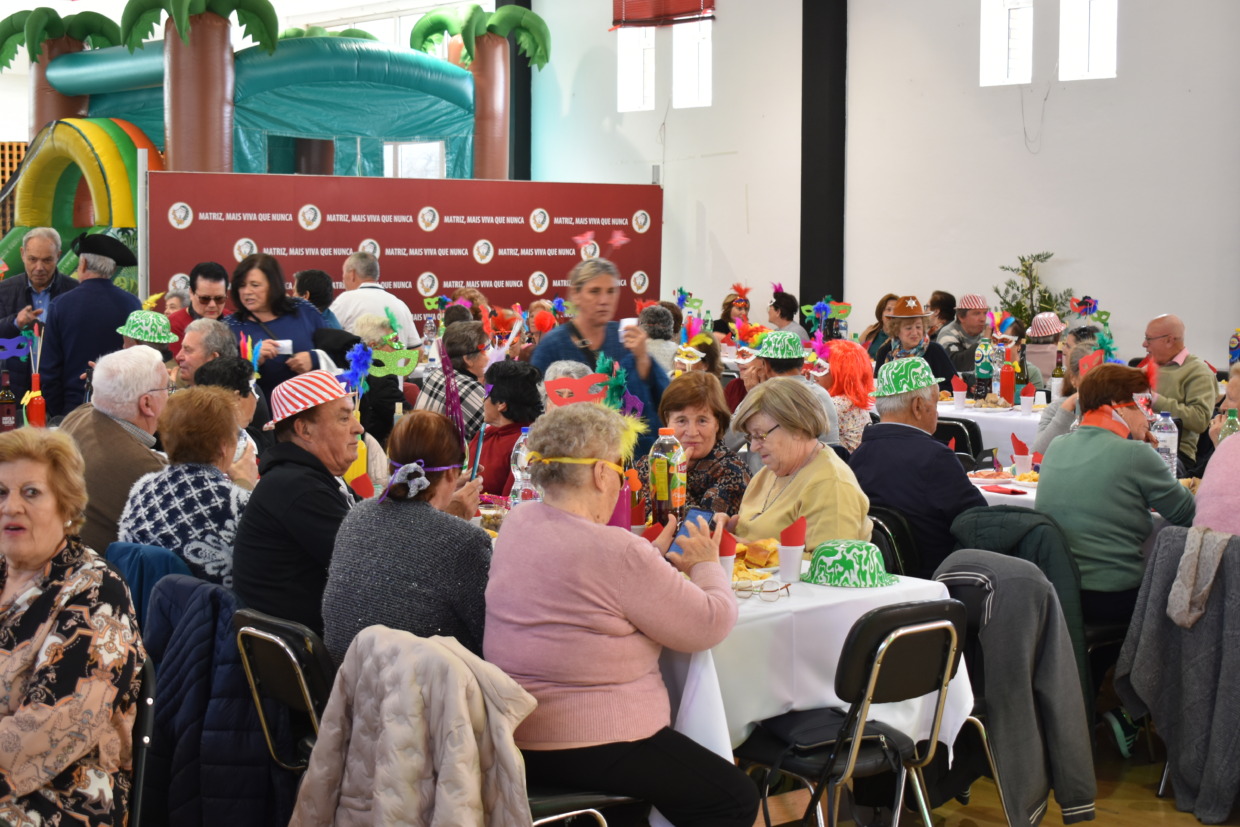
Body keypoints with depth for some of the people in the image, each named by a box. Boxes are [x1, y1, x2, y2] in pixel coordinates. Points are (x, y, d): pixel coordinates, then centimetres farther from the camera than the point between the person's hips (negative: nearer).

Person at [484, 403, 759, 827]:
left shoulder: (516, 523, 3)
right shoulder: (617, 551, -23)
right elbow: (710, 624, -14)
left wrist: (654, 557, 15)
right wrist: (707, 564, 4)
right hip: (588, 745, -10)